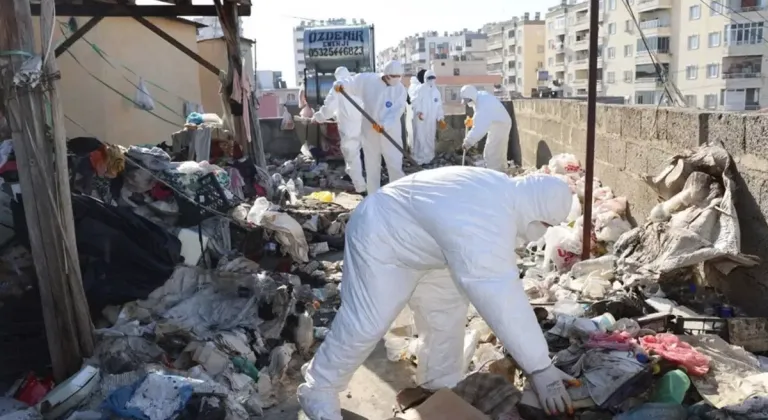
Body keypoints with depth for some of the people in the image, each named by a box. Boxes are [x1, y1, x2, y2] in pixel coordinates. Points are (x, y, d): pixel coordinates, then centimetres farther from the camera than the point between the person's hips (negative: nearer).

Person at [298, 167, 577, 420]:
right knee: (365, 324, -7)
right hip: (379, 240, -10)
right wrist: (540, 368, -37)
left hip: (417, 241, 10)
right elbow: (503, 302, -42)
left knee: (447, 310, 10)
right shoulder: (481, 227, -39)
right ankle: (318, 390, 13)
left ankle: (440, 388, 25)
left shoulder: (504, 191, -8)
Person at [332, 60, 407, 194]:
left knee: (396, 167, 0)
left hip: (391, 133, -1)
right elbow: (350, 83, 2)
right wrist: (340, 84, -22)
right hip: (370, 132, 1)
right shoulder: (367, 80, -5)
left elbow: (396, 112, -17)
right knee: (371, 167, 12)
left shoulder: (400, 89, -6)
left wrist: (384, 125, -34)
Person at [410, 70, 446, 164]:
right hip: (420, 119, -6)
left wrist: (441, 118, 9)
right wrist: (418, 111, -29)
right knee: (420, 138, -7)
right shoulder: (420, 89, -4)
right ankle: (418, 159, 0)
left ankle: (428, 158, 22)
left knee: (430, 139, 11)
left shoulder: (436, 92, 15)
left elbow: (439, 106, 17)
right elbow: (415, 102, -12)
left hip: (431, 120, 6)